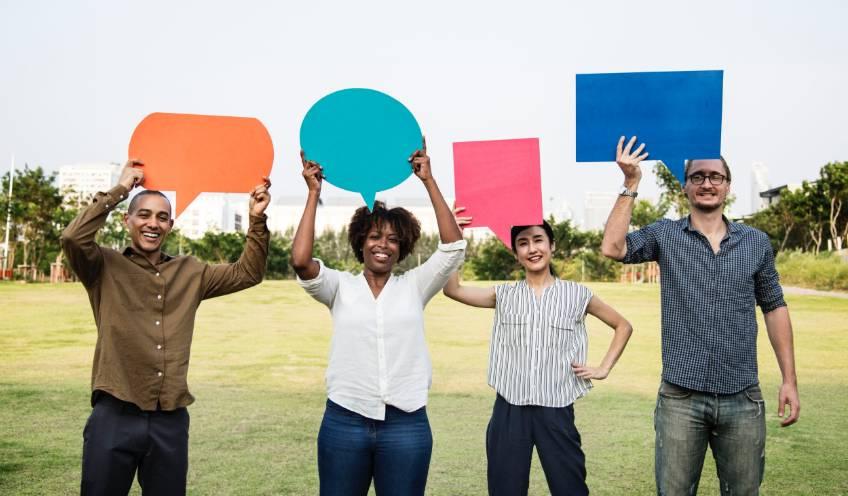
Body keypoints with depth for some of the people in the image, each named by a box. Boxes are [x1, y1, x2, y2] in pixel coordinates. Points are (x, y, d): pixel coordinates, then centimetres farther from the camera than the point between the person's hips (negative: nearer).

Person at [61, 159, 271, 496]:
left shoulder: (189, 272, 13)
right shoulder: (106, 267, 1)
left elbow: (247, 273, 14)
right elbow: (73, 238, -18)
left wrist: (256, 219, 2)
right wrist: (120, 190, -12)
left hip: (171, 420, 4)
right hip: (115, 416, -3)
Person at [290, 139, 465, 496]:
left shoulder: (414, 287, 6)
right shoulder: (341, 287, 4)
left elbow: (454, 246, -5)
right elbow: (300, 261, -13)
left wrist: (428, 181, -6)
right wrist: (313, 193, -8)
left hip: (406, 424, 0)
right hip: (344, 421, 0)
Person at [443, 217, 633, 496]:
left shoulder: (576, 295, 4)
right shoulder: (504, 295, 6)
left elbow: (623, 326, 14)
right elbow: (451, 288, -5)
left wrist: (604, 369, 4)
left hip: (556, 411, -1)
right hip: (509, 410, 1)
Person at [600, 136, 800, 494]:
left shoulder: (756, 242, 6)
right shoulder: (664, 235, 1)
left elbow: (774, 308, 11)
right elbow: (613, 248, -16)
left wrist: (789, 380, 6)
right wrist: (631, 184, -16)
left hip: (742, 399, 2)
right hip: (680, 397, -1)